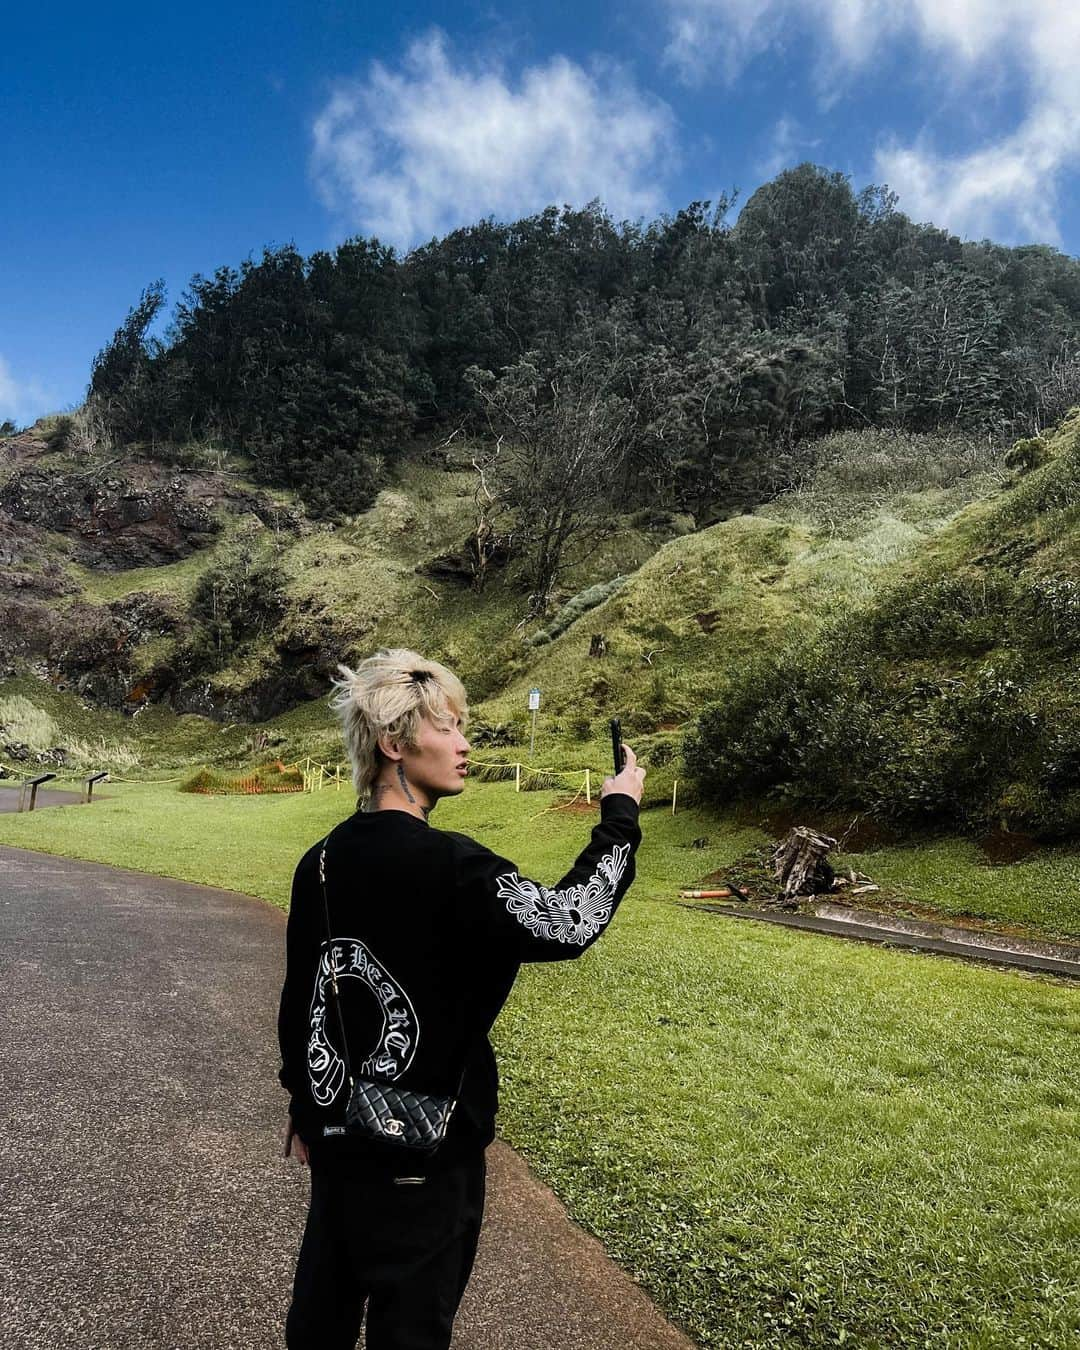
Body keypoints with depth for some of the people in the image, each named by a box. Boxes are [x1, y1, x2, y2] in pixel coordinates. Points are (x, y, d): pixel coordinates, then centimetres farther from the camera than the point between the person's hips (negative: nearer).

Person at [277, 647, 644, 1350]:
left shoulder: (323, 861, -1)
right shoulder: (447, 865, -24)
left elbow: (297, 996, 8)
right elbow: (565, 924, -28)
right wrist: (620, 814, -15)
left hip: (338, 1134, 7)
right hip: (423, 1150, -7)